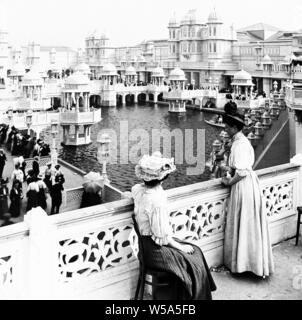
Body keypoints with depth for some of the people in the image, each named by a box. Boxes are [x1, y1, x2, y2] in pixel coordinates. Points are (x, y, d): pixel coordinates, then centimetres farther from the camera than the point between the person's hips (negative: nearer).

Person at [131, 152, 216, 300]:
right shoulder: (156, 200, -30)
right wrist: (180, 247, -8)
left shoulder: (138, 189, -7)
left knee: (195, 251, 17)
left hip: (146, 242, 9)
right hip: (155, 250, -9)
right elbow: (162, 236, -23)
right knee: (193, 264, 2)